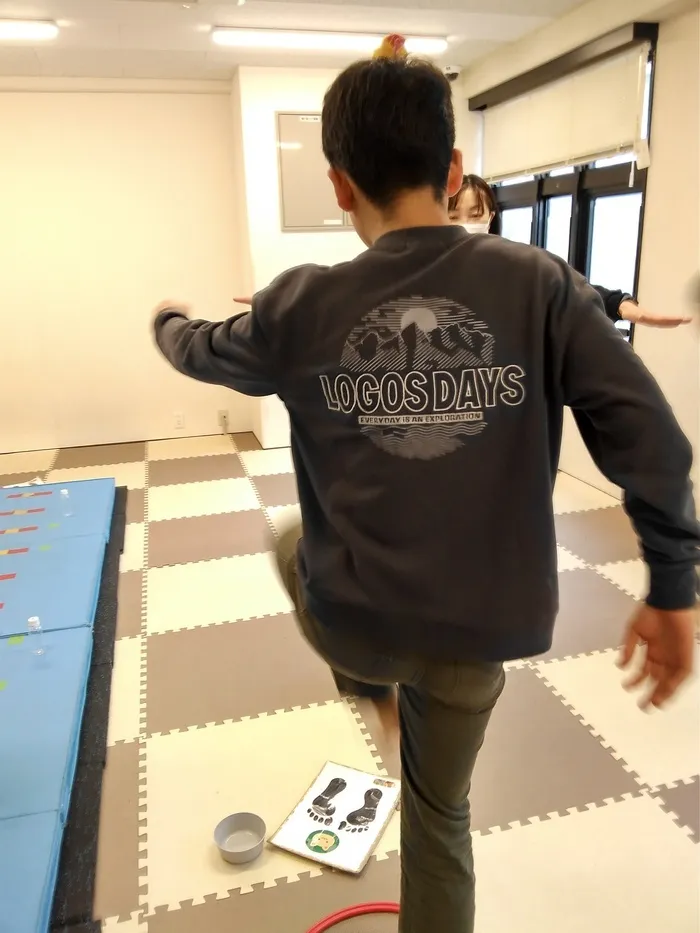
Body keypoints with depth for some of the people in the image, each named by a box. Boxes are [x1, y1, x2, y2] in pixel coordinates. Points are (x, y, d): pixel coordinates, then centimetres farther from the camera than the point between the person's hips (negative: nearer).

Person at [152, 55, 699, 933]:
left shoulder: (301, 306, -9)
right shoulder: (542, 285, -10)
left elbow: (198, 351, 11)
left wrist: (166, 318, 35)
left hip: (350, 622, -1)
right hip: (482, 628, 2)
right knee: (439, 813, 29)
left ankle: (373, 676, 44)